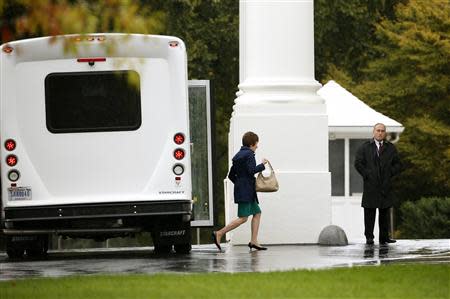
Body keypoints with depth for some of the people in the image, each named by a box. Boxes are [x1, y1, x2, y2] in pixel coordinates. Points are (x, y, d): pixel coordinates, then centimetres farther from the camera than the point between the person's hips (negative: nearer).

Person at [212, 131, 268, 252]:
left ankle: (254, 241, 9)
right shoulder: (249, 154, -11)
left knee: (257, 213, 13)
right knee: (243, 218, -10)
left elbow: (231, 175, 18)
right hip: (246, 191, -10)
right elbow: (252, 170, -22)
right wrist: (262, 165, -9)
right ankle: (219, 234, -13)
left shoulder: (238, 155, 16)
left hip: (240, 188, 10)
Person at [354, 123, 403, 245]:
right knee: (369, 212, -3)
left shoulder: (391, 148, 12)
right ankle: (369, 237, 1)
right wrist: (366, 175, -6)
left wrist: (390, 174, -1)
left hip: (386, 185, 2)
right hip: (370, 185, -2)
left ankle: (384, 237, 7)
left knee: (385, 212, 3)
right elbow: (358, 163, 1)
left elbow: (398, 165, 13)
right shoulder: (365, 147, 7)